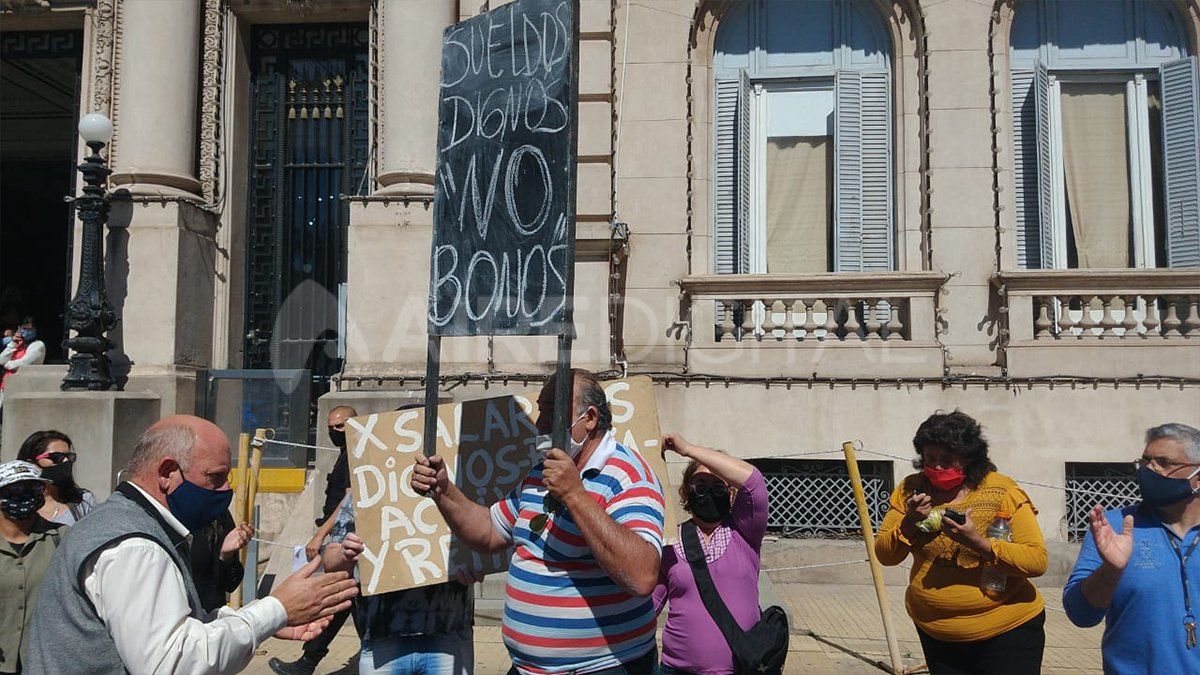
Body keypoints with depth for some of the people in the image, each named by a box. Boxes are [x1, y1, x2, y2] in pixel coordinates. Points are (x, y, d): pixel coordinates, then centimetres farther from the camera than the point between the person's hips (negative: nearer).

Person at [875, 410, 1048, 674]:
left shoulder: (1003, 492, -12)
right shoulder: (911, 490, -2)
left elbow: (1037, 561, -19)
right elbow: (884, 555, -1)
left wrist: (978, 542, -31)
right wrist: (908, 524, -20)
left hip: (1007, 632, -3)